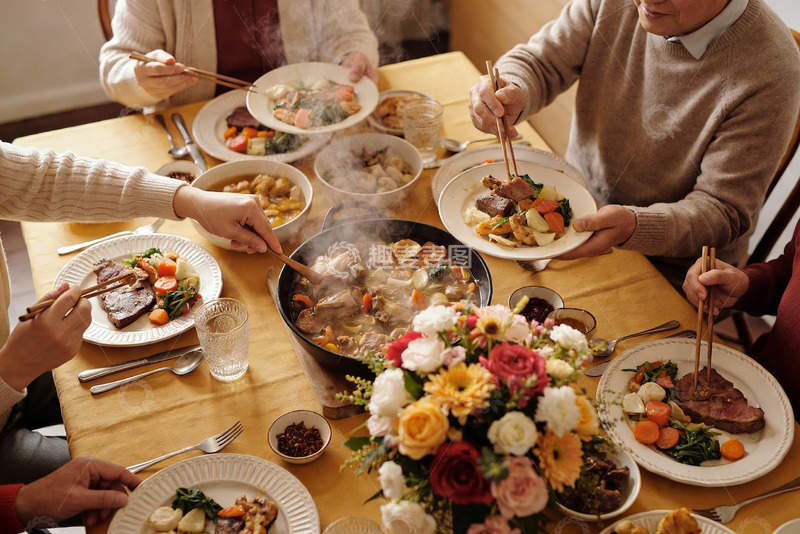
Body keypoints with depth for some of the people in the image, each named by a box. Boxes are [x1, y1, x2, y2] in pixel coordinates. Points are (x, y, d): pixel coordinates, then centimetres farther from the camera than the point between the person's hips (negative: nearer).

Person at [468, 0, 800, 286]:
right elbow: (539, 62, -3)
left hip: (667, 267, -5)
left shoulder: (771, 69, -25)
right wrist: (511, 94, -28)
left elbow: (724, 211, -22)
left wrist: (634, 227, -41)